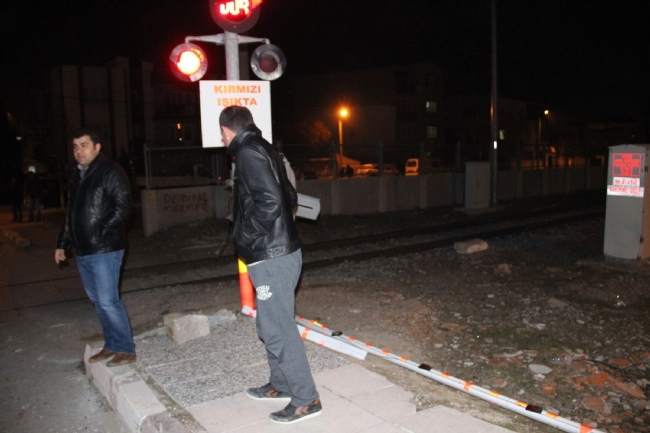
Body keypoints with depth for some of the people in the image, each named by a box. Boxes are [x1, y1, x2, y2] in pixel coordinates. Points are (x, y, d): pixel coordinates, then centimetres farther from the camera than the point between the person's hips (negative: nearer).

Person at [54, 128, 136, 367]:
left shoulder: (111, 172, -8)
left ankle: (126, 349, 5)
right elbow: (71, 214, 22)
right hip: (83, 250, 8)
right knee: (97, 300, 13)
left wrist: (101, 233, -20)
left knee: (107, 300, -8)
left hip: (105, 250, -8)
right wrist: (62, 244, 20)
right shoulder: (77, 176, 17)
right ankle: (111, 345, 25)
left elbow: (123, 208, -16)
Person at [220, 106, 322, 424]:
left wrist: (248, 237, -13)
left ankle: (306, 400, 10)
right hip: (280, 252, 10)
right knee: (271, 326, 20)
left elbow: (270, 201, -24)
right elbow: (290, 197, 18)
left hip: (271, 258, -10)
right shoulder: (263, 149, 14)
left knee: (278, 330, -1)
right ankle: (281, 385, 34)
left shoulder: (248, 153, -14)